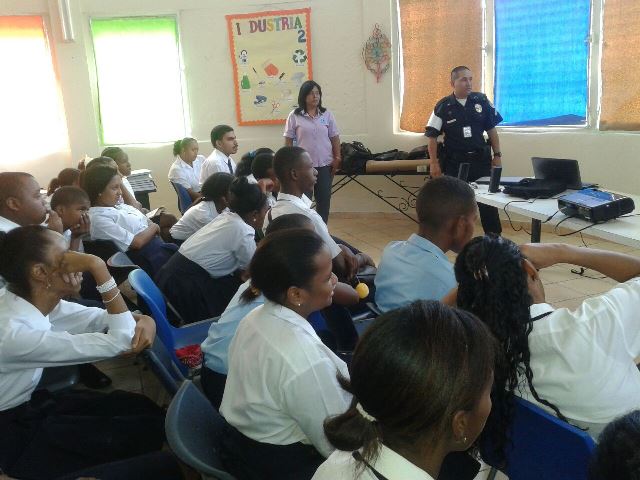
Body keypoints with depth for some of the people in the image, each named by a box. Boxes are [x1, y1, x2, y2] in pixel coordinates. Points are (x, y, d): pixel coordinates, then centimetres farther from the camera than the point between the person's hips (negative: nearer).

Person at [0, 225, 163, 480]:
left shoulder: (39, 304, -8)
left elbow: (112, 319, 1)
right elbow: (119, 341, -32)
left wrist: (144, 320, -22)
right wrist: (97, 266, -35)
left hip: (30, 402, 8)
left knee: (144, 408, 3)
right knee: (151, 428, -8)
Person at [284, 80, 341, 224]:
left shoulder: (327, 114, 4)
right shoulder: (294, 116, -3)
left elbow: (335, 138, 8)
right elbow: (288, 141, 0)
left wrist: (337, 158, 1)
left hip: (325, 164, 3)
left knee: (324, 200, 10)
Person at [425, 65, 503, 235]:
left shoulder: (482, 100, 0)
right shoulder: (443, 106, -5)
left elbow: (491, 130, 7)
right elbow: (432, 136, -2)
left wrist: (497, 155, 3)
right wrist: (434, 162, -7)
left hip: (480, 159, 2)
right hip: (454, 162, -1)